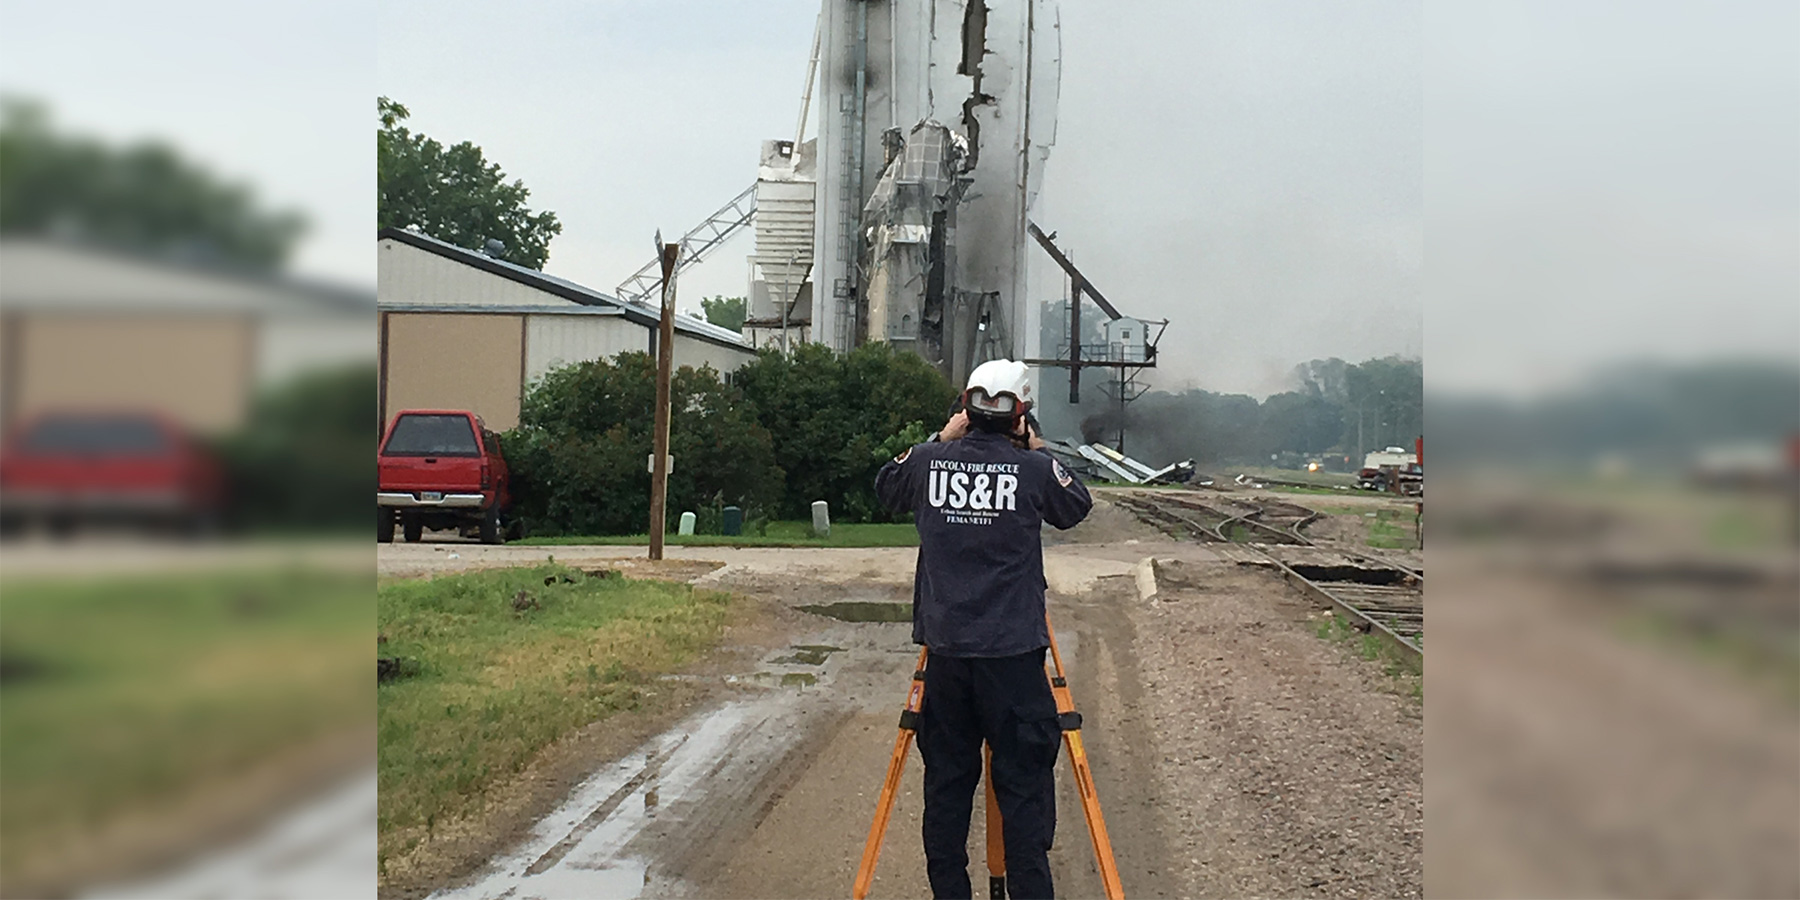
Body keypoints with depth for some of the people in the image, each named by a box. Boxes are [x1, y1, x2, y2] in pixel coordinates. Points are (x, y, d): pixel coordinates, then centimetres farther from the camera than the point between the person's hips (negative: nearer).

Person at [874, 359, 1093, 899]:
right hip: (1013, 652, -3)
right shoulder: (1035, 469, -8)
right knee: (1024, 784, 1)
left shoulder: (927, 462, 0)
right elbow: (1076, 508, 12)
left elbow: (886, 489, 22)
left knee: (947, 780, 11)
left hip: (945, 649, 3)